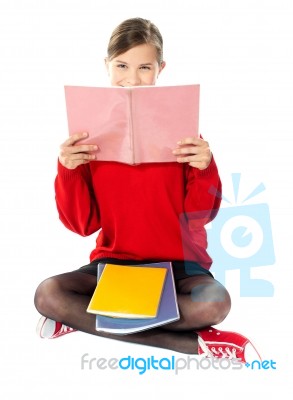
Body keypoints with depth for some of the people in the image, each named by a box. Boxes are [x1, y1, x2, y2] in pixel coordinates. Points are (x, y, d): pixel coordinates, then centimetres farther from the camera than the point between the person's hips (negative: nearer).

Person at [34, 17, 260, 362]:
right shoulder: (91, 134, 0)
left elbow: (200, 216, -4)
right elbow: (82, 224, -3)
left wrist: (205, 169, -22)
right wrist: (67, 170, -17)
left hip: (178, 263, -1)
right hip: (114, 262, 2)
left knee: (215, 302, -32)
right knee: (47, 295, -25)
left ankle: (83, 318, -15)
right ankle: (192, 343, -20)